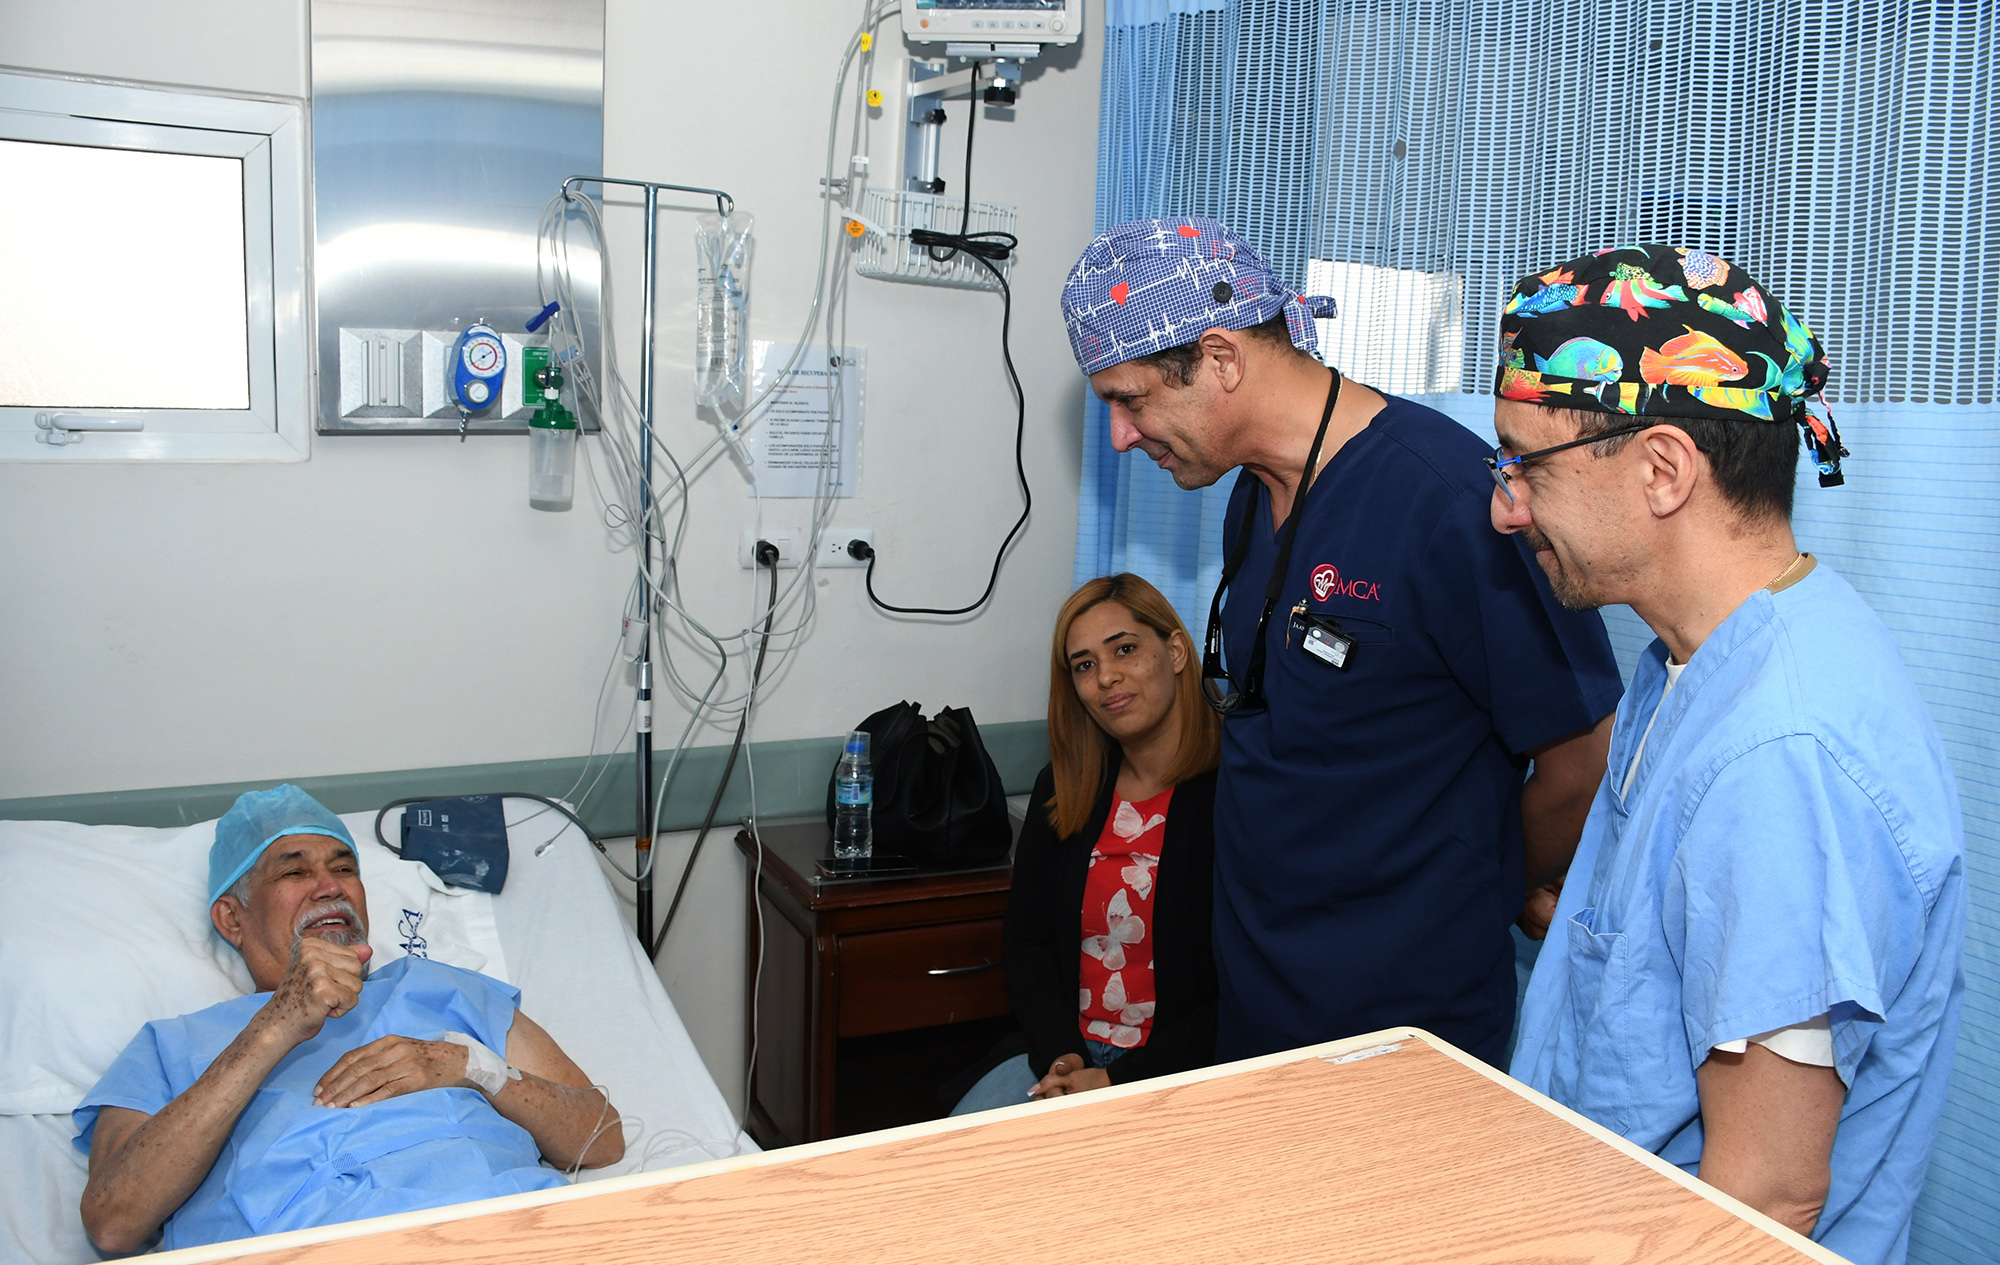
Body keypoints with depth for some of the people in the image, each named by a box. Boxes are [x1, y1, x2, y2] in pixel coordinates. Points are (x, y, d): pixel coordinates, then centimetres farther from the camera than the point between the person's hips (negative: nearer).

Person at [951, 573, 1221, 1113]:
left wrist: (1123, 1082, -15)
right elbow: (1028, 938, 10)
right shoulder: (1060, 792, 8)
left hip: (1186, 1070, -5)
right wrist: (1060, 1057, -7)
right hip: (1069, 1053, 5)